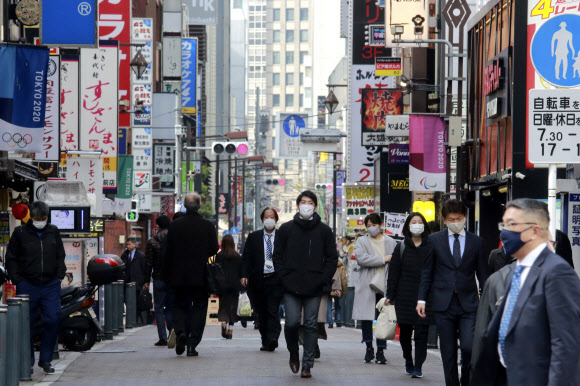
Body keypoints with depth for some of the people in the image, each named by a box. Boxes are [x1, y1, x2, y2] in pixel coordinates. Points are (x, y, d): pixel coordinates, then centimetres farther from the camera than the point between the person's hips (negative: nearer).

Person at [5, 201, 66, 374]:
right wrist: (17, 280, -4)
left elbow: (61, 256, 18)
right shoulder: (20, 233, 0)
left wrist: (59, 276, 7)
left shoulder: (53, 232, 8)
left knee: (53, 320, -7)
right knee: (27, 324, 3)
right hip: (27, 286, -2)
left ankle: (45, 359, 6)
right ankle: (27, 361, 14)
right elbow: (11, 258, 4)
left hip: (51, 285, 2)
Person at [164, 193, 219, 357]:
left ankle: (180, 331, -12)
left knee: (179, 306, 14)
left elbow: (168, 252, -2)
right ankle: (192, 345, 0)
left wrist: (167, 275, 5)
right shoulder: (208, 226, -5)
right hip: (201, 276, -1)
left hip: (179, 276, 1)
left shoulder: (175, 225, -3)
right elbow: (214, 250, -6)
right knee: (199, 308, 6)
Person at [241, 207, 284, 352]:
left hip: (275, 279, -2)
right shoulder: (253, 237, 11)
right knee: (261, 313, 7)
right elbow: (246, 257, 8)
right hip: (258, 280, 3)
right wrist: (245, 275, -5)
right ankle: (265, 341, 16)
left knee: (273, 311, -14)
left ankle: (272, 339, -20)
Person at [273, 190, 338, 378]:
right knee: (292, 323, -7)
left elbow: (332, 258, 8)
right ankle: (293, 354, 20)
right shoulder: (286, 229, 8)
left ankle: (307, 365, 6)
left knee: (311, 326, 0)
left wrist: (323, 280, -3)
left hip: (314, 287, 0)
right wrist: (284, 277, -3)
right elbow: (277, 256, 9)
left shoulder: (324, 231, 7)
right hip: (291, 287, 0)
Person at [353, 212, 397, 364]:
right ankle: (369, 348, 16)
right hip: (367, 287, 0)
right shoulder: (362, 241, 6)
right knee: (366, 318, 2)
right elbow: (361, 258, -12)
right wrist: (383, 259, -12)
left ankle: (380, 351, 5)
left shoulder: (391, 242, 10)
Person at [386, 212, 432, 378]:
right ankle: (408, 361, 27)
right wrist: (390, 296, 1)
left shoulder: (431, 246, 6)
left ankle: (418, 366, -5)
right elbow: (393, 273, 6)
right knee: (405, 331, 7)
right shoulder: (401, 247, 8)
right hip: (405, 296, 1)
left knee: (422, 332, -7)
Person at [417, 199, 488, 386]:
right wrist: (421, 299, 2)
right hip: (443, 304, 1)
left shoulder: (476, 241, 7)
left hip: (469, 304, -1)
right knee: (448, 353, 3)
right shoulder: (435, 240, 6)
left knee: (469, 347, -14)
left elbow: (483, 274, 10)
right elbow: (427, 271, 9)